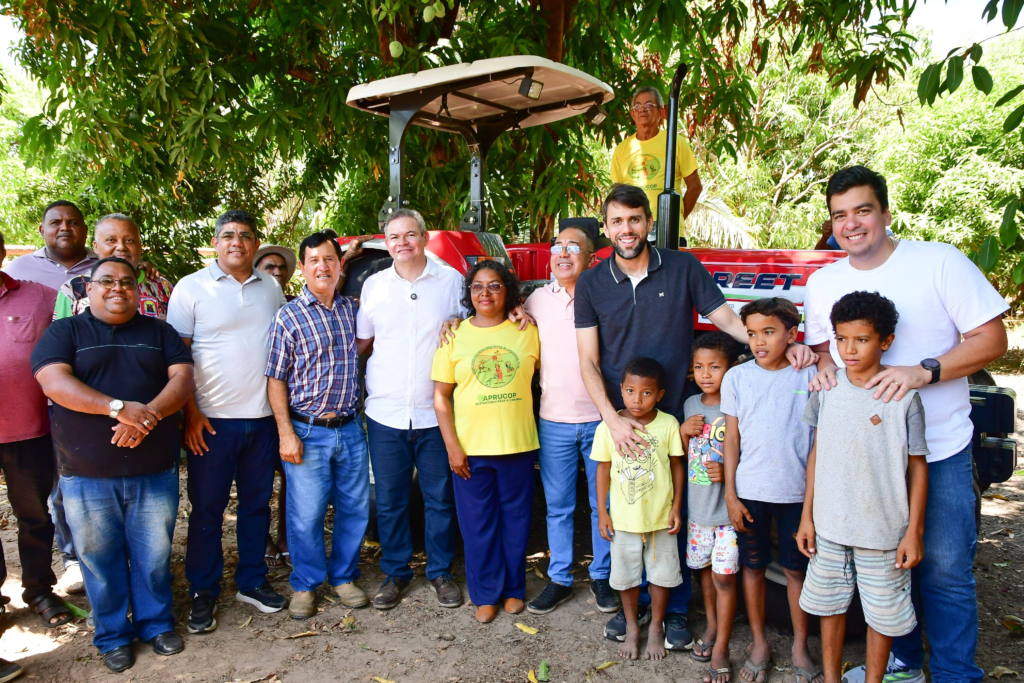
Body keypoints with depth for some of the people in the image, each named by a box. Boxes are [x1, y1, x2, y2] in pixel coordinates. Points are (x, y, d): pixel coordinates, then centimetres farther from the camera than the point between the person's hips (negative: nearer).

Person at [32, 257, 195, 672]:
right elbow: (54, 382, -12)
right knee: (100, 560, 9)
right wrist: (120, 408, -24)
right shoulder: (65, 332, 4)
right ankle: (113, 636, 27)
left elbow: (183, 378, -1)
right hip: (87, 476, -1)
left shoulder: (159, 331, 11)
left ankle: (156, 624, 29)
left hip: (155, 471, 1)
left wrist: (147, 415, -19)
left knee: (154, 556, 9)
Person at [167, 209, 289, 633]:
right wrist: (190, 413, -11)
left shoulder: (271, 288, 9)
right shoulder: (191, 288, -3)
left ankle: (252, 582, 27)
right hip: (212, 420, -3)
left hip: (263, 417, 4)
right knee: (207, 510, 5)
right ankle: (203, 594, 19)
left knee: (257, 504, 13)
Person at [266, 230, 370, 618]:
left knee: (355, 509, 10)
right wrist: (286, 433, -11)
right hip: (308, 432, -4)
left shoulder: (352, 309, 8)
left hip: (350, 429, 4)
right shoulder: (289, 317, -4)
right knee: (306, 516, 3)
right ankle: (305, 585, 23)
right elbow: (276, 379, -4)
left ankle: (344, 576, 30)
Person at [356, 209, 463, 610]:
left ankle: (440, 573, 25)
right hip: (385, 413, 1)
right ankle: (395, 573, 26)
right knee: (389, 501, 9)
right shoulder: (373, 286, 8)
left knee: (440, 498, 8)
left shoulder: (451, 280, 4)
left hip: (436, 413, -1)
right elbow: (362, 343, 14)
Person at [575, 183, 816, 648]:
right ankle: (635, 602, 31)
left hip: (673, 417, -1)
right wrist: (613, 419, -16)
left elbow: (728, 319, 0)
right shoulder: (591, 284, 0)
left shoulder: (683, 269, -1)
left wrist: (783, 346, -17)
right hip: (616, 421, 1)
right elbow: (588, 362, -3)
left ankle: (675, 609, 26)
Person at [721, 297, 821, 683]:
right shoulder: (737, 377, 0)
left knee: (796, 569, 10)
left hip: (797, 491, -1)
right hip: (750, 491, 1)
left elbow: (818, 437, 2)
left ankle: (800, 647, 28)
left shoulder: (809, 376, -2)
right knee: (753, 567, 10)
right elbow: (732, 438, 2)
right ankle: (759, 645, 27)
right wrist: (730, 495, 0)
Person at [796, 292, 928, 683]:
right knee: (830, 604, 16)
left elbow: (917, 464, -4)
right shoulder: (827, 387, -1)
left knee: (883, 613, 10)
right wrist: (807, 516, 5)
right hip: (829, 525, 3)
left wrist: (914, 532, -6)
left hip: (883, 529, -3)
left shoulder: (903, 394, -10)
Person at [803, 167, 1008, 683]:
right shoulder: (821, 283, 5)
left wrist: (923, 371, -23)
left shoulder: (939, 262, -9)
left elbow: (991, 339, -9)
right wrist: (824, 367, -5)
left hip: (939, 450, -4)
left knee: (944, 568, 0)